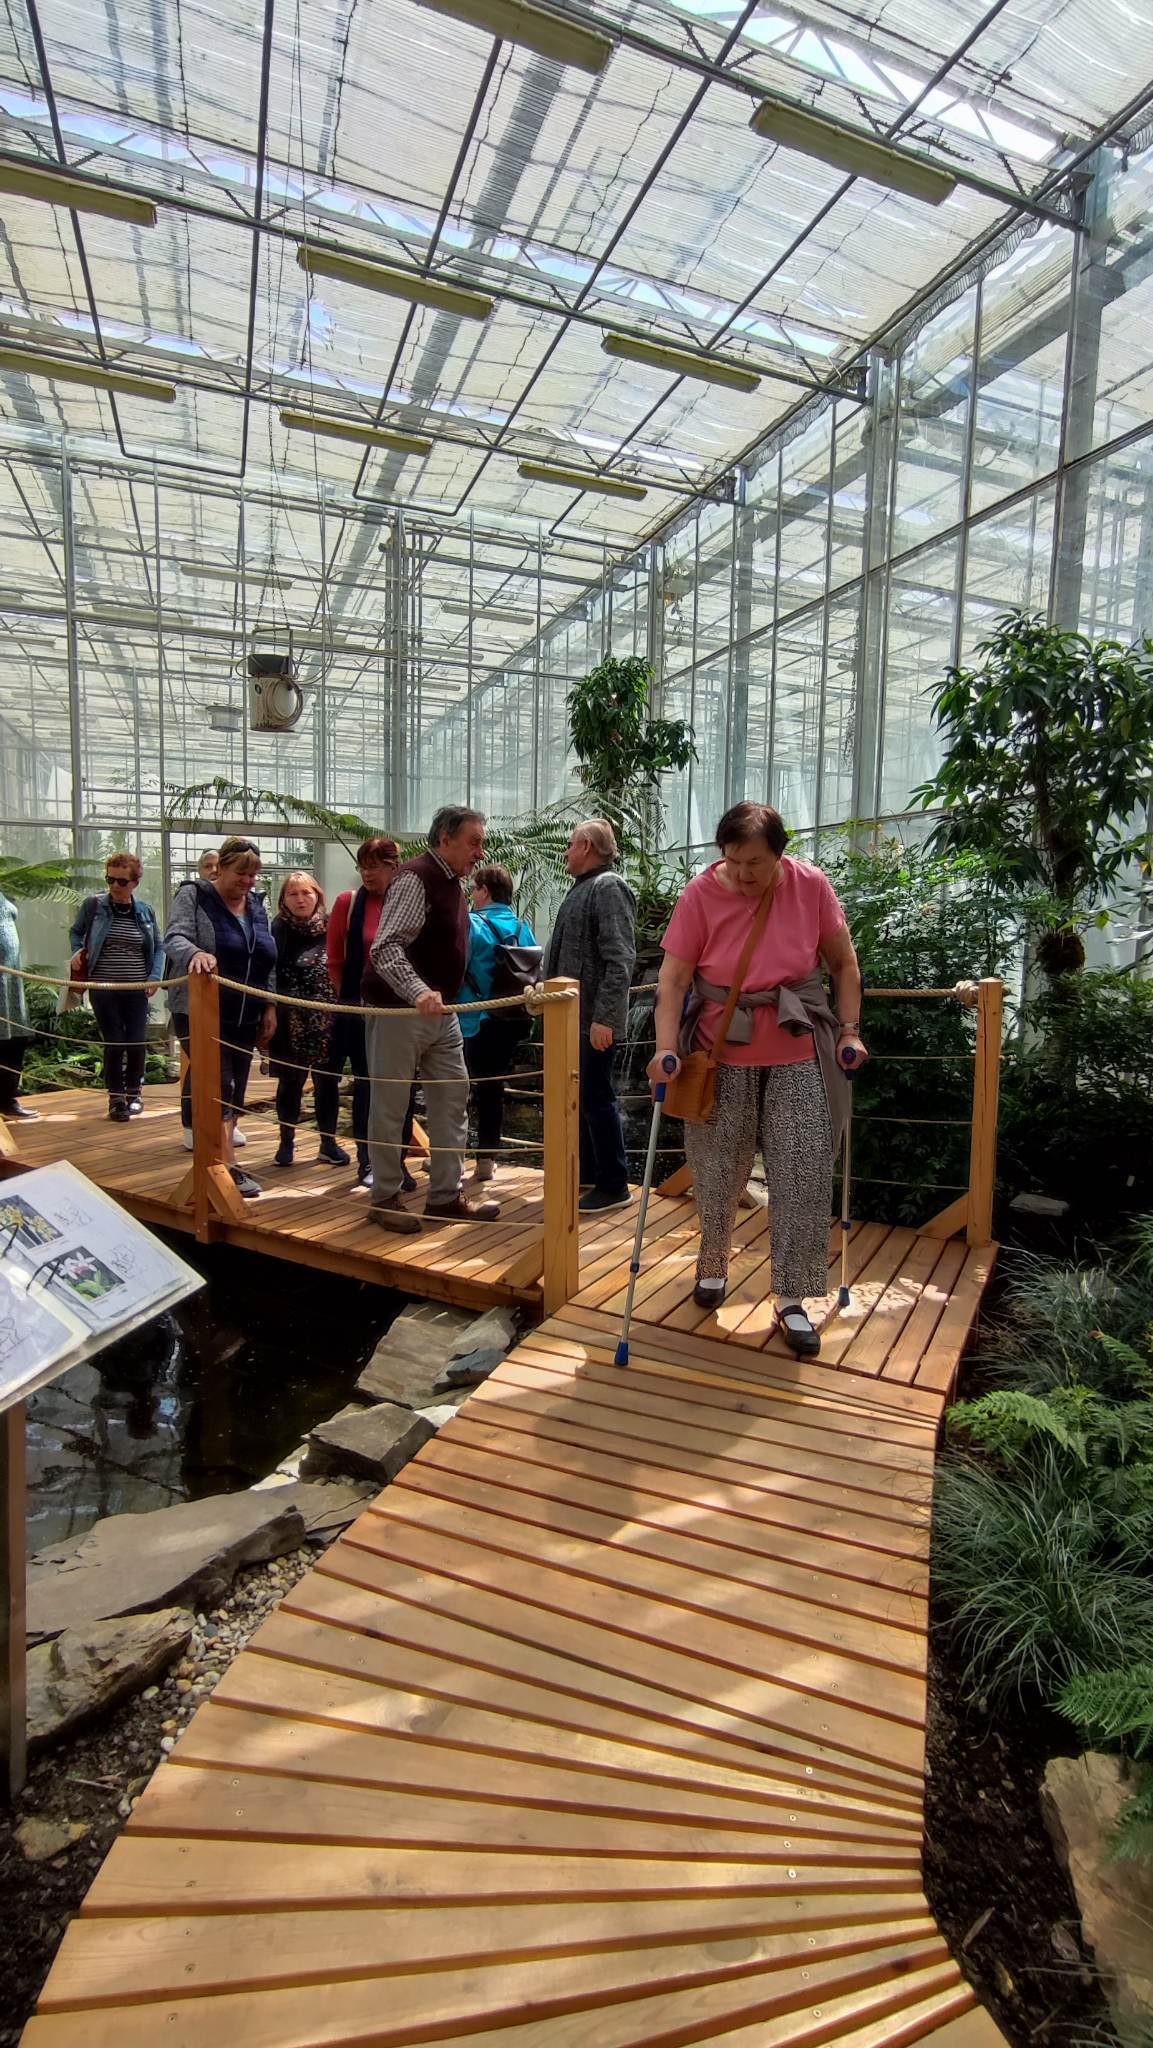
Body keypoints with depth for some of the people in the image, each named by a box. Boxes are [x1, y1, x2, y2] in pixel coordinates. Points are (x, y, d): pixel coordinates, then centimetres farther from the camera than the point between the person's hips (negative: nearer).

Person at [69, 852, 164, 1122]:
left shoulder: (145, 911, 4)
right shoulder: (93, 905, 0)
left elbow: (158, 948, 11)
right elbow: (75, 932, 15)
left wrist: (155, 977, -2)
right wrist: (77, 951, -4)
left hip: (136, 990, 1)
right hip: (103, 989, -1)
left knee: (136, 1043, 3)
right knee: (114, 1044, -1)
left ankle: (134, 1092, 26)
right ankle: (116, 1098, 15)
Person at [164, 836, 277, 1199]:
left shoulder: (256, 905, 13)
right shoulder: (193, 896, -4)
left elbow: (268, 962, 16)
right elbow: (174, 938, -19)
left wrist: (269, 1006, 10)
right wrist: (195, 954, -41)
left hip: (245, 1017, 6)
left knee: (235, 1090, 9)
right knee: (219, 1087, -11)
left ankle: (217, 1156, 20)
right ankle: (228, 1168, -10)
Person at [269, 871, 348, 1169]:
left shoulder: (331, 927, 2)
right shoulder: (278, 930, -1)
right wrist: (271, 1013, -10)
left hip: (327, 1021, 1)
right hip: (291, 1022, -1)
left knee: (327, 1081, 8)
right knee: (291, 1081, 9)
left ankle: (329, 1142, 19)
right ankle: (286, 1141, 24)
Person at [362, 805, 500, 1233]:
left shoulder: (452, 883, 12)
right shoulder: (415, 878, -17)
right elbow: (386, 949, -27)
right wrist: (418, 992, -41)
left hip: (441, 1011, 9)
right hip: (399, 1011, -9)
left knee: (452, 1099, 9)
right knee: (390, 1106, 3)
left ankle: (446, 1195, 18)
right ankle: (385, 1199, 15)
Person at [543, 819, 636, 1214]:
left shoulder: (608, 888, -13)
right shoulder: (582, 887, 18)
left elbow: (620, 960, -22)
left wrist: (605, 1017, -26)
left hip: (594, 1021, -10)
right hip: (572, 1017, 10)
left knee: (598, 1100, -3)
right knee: (578, 1098, 17)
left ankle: (613, 1186, 8)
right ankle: (587, 1173, 30)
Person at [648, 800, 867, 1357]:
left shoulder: (811, 886, -6)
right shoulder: (701, 894, -10)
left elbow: (844, 962, 5)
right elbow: (673, 979, -11)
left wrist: (849, 1030, 0)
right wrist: (666, 1048, -21)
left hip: (799, 1056, 1)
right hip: (722, 1057, -1)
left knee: (805, 1175, -2)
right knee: (718, 1174, 10)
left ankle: (792, 1301, 12)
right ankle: (712, 1263, 38)